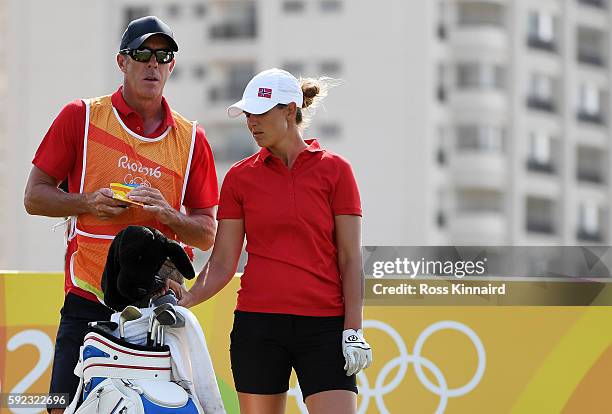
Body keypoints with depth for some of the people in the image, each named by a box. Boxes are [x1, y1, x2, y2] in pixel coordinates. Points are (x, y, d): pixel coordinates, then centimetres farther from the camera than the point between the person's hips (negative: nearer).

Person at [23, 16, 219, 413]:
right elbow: (35, 196, 5)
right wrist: (88, 203, -12)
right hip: (88, 303, -2)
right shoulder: (81, 117, 4)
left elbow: (207, 235, 10)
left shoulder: (191, 139, 9)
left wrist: (167, 214, -10)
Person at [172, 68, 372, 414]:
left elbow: (350, 258, 1)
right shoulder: (240, 177, 7)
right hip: (258, 322, 2)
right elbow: (223, 262, 6)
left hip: (323, 324, -2)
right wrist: (187, 298, -12)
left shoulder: (335, 170, 2)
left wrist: (353, 330, -6)